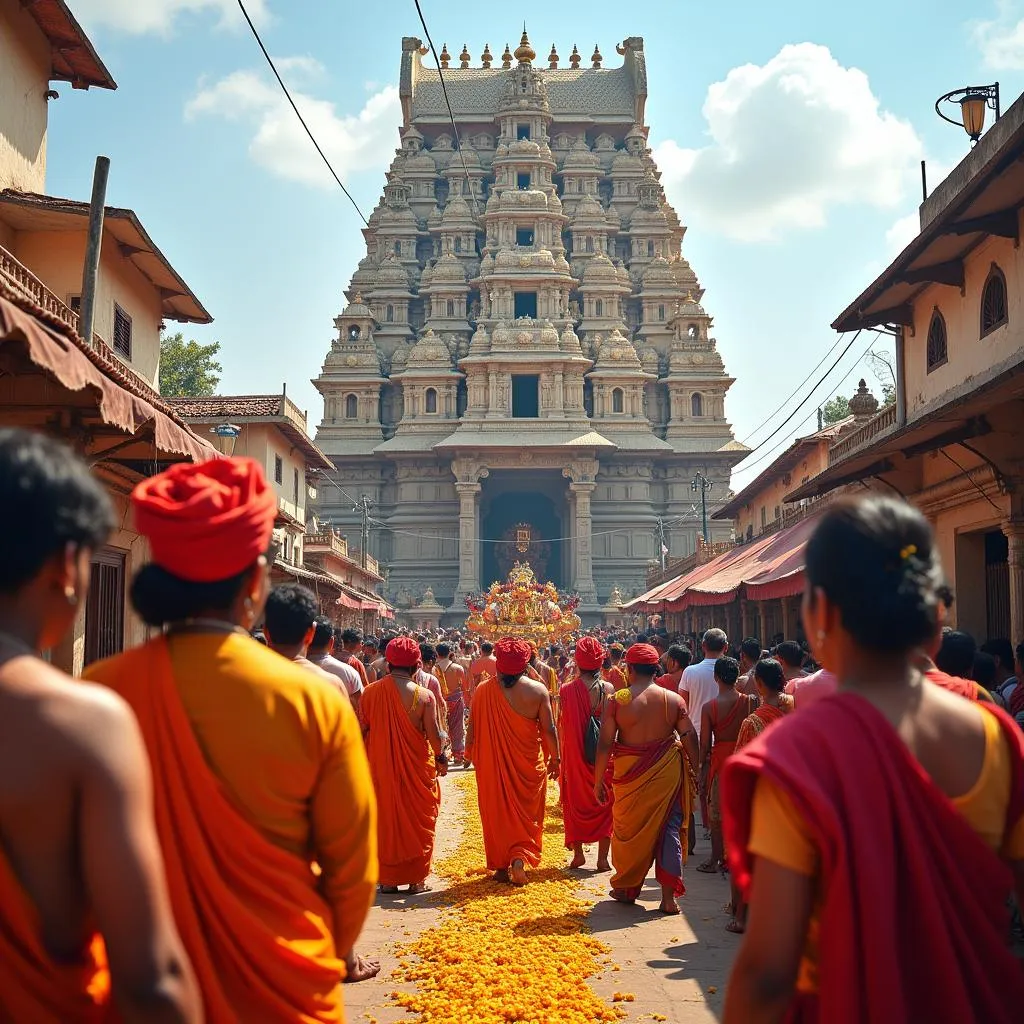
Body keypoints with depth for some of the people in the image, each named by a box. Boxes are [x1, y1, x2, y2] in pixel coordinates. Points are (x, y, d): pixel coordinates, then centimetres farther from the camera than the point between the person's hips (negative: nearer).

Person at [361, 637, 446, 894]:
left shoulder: (371, 692, -5)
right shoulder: (423, 696, -13)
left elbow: (362, 731, 2)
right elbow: (434, 735, -10)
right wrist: (441, 758, 8)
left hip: (380, 768, 2)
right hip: (417, 768, -2)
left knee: (384, 819, 14)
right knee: (418, 821, 11)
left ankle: (387, 879, 19)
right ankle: (416, 879, 16)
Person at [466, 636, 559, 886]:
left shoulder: (483, 690, -8)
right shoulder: (538, 690, -10)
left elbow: (472, 728, -1)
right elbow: (548, 729, -8)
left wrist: (470, 752, 16)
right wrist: (555, 759, 5)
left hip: (492, 762, 1)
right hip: (528, 763, -1)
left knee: (496, 812, 13)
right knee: (526, 813, 13)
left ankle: (501, 867, 19)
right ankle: (520, 857, -4)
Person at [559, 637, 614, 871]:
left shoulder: (566, 690, -11)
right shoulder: (608, 689, -8)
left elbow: (561, 726, -6)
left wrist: (559, 755, 4)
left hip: (575, 755, 0)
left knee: (575, 802, 16)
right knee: (604, 803, 11)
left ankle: (578, 853, 18)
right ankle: (602, 858, 11)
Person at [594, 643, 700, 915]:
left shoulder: (617, 700, -9)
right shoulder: (673, 699, -2)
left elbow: (605, 743, -9)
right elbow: (690, 738, 0)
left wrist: (599, 780, -1)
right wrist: (694, 774, 11)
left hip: (631, 775, -1)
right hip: (667, 772, 1)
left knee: (630, 829, 15)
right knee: (669, 829, 8)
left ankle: (627, 888, 29)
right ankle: (669, 895, 7)